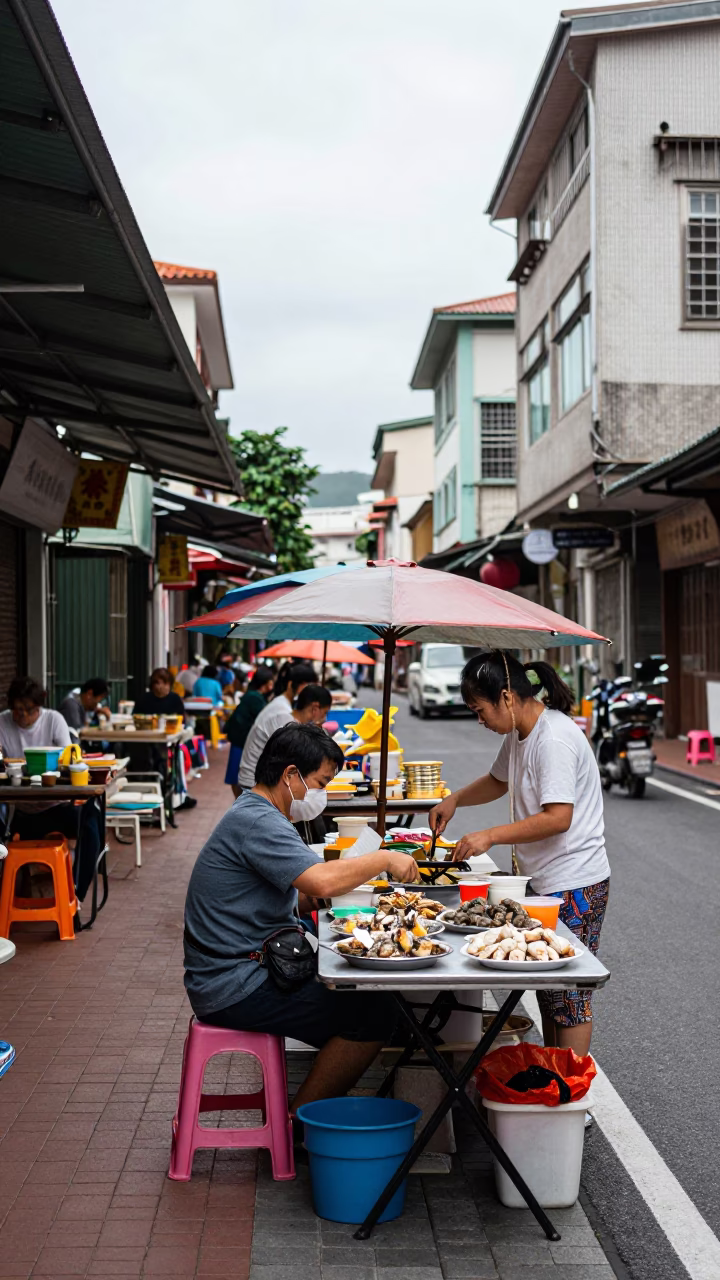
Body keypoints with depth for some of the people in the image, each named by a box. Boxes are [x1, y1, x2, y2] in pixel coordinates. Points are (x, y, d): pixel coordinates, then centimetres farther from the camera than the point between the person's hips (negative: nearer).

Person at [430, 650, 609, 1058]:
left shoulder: (554, 738, -22)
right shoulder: (520, 734, 9)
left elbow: (557, 818, -28)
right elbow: (498, 781, 28)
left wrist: (490, 836, -24)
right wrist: (454, 800, 13)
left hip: (575, 885, -10)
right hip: (547, 881, 10)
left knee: (568, 993, -1)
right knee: (548, 989, 17)